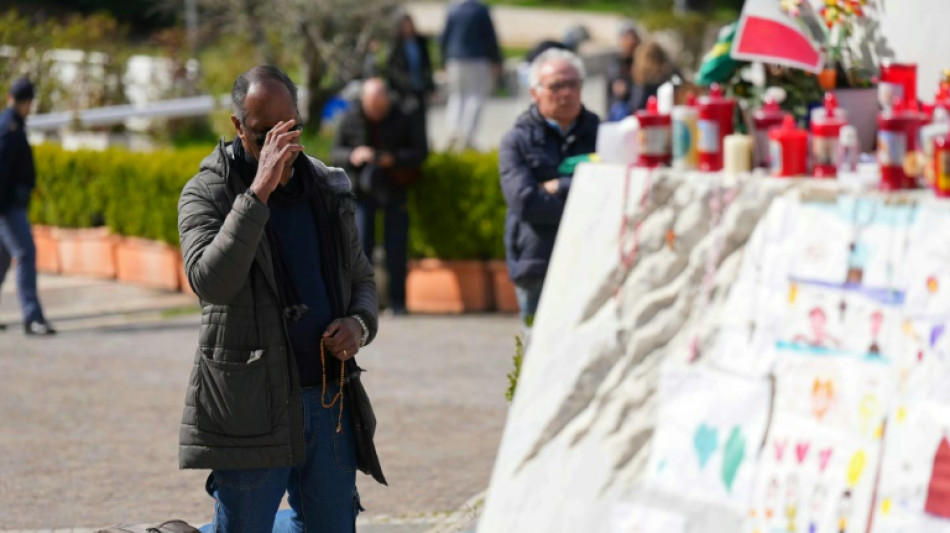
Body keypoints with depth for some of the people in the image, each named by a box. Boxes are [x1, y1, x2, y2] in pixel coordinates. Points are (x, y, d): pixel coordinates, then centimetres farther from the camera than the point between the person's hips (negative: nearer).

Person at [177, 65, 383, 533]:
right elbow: (210, 281, -23)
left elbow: (361, 278, 21)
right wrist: (258, 193, -26)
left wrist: (360, 324, -1)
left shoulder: (326, 189, 11)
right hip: (251, 410, -5)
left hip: (330, 401, 5)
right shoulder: (207, 193, -6)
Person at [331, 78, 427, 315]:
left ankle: (397, 302, 8)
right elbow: (335, 153, 5)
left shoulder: (404, 120, -3)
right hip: (362, 188, 0)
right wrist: (352, 156, -18)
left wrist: (394, 159, -20)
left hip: (395, 188, 0)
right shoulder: (351, 120, 0)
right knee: (361, 245, -7)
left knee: (397, 249, -1)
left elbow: (420, 151, -4)